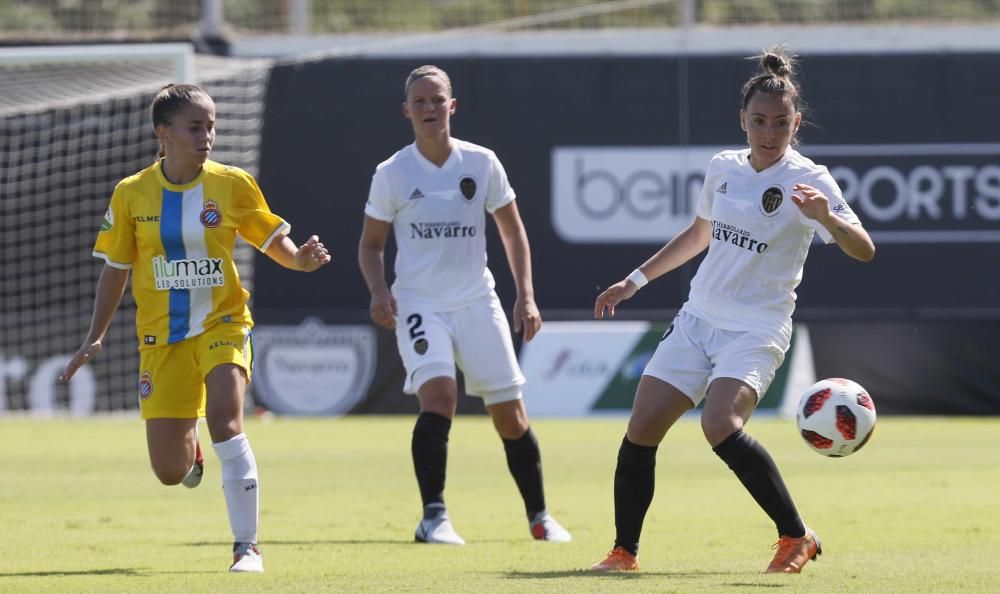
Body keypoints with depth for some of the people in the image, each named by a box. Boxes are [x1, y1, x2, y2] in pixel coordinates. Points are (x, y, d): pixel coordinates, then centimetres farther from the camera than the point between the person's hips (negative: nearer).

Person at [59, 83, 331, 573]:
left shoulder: (233, 185, -4)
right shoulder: (132, 194, -3)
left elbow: (272, 242, 7)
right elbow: (115, 269, 8)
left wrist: (301, 258, -16)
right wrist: (95, 339, 5)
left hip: (222, 324, -1)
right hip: (162, 335, 1)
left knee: (224, 421, -27)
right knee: (170, 471, -1)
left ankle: (246, 546, -18)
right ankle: (190, 453, 40)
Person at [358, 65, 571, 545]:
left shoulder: (482, 163, 1)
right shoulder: (392, 174, -2)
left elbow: (512, 231, 11)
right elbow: (371, 243, 8)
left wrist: (525, 297, 3)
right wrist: (379, 291, -10)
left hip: (477, 302, 2)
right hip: (418, 303, -2)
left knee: (510, 415, 4)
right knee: (438, 394, -25)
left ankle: (539, 516, 21)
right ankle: (434, 516, -21)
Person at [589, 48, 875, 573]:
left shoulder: (808, 180, -10)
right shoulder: (723, 168, 8)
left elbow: (863, 250, -21)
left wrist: (824, 216, -40)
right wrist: (636, 280, 26)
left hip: (756, 331, -6)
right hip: (697, 319, 6)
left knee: (721, 426, -29)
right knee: (640, 432, -3)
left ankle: (796, 537, -16)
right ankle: (624, 552, 10)